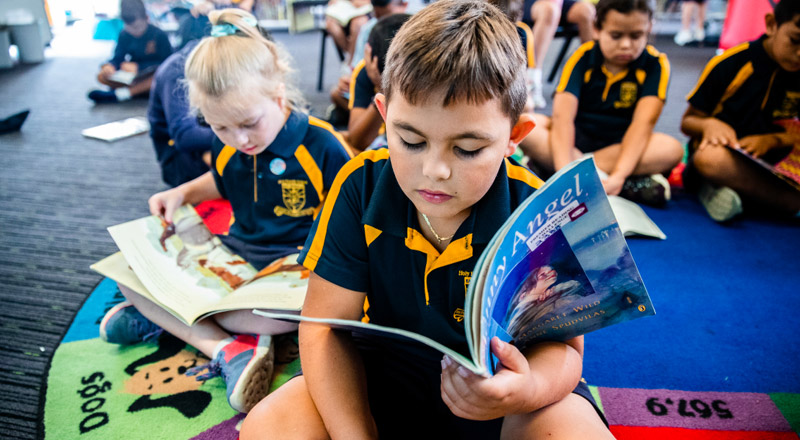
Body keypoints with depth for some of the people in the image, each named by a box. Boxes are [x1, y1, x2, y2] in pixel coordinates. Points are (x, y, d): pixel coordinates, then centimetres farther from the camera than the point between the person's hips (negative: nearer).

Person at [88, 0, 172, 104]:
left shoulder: (159, 35, -9)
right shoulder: (124, 35, 1)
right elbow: (118, 58, 1)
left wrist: (138, 67, -19)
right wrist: (109, 66, -24)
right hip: (132, 77, 3)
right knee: (102, 76, -18)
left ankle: (118, 94, -36)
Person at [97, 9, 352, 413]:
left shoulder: (322, 146, -18)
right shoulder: (225, 146, -1)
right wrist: (183, 193, 4)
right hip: (234, 251, 5)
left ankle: (162, 315, -16)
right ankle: (224, 348, -22)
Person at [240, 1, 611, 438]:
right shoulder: (360, 188, -14)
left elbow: (561, 343, -12)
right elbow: (325, 327, -12)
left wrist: (529, 390, -36)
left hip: (497, 378, -1)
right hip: (384, 373, 2)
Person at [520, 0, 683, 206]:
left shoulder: (655, 64, -7)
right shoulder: (583, 57, -9)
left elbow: (643, 122, -21)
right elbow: (562, 116, -22)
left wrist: (618, 175, -38)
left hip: (621, 145, 1)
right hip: (575, 138, 0)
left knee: (672, 149, -31)